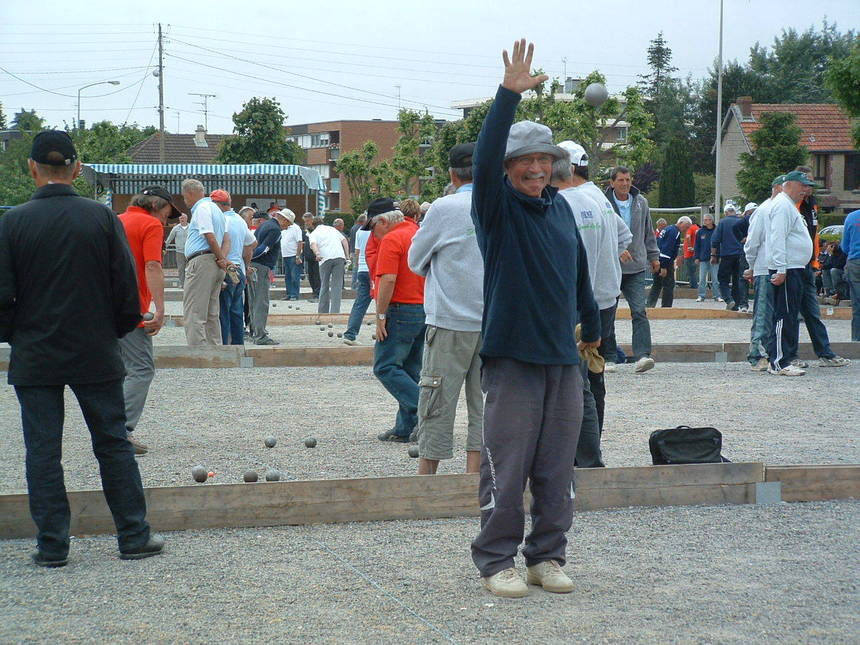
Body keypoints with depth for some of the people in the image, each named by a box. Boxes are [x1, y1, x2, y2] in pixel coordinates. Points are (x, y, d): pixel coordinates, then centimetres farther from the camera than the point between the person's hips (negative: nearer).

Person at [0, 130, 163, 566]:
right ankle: (134, 537, 13)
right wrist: (117, 331, 14)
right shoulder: (102, 218, -5)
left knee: (42, 451, 6)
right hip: (96, 356, 1)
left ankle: (52, 546, 9)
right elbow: (126, 287, -2)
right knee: (113, 444, 10)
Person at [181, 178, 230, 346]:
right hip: (215, 266, 10)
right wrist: (223, 258, 5)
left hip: (201, 261, -10)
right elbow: (226, 239, 20)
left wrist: (221, 259, -8)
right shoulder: (215, 208, 23)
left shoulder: (202, 208, -7)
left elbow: (210, 236, -17)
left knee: (193, 313, -10)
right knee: (212, 314, 13)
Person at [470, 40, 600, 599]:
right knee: (506, 468, -3)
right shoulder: (497, 206, -4)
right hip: (513, 357, -5)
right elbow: (485, 159, -25)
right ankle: (497, 560, 8)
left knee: (557, 468, 9)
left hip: (563, 358, 5)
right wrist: (510, 96, -33)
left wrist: (591, 324, 33)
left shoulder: (560, 207, 12)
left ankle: (547, 556, 19)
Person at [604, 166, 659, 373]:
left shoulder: (641, 202, 9)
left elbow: (648, 232, 21)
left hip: (636, 267, 3)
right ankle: (608, 357, 13)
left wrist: (654, 256, 22)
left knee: (639, 311, -8)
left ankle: (642, 355, -13)